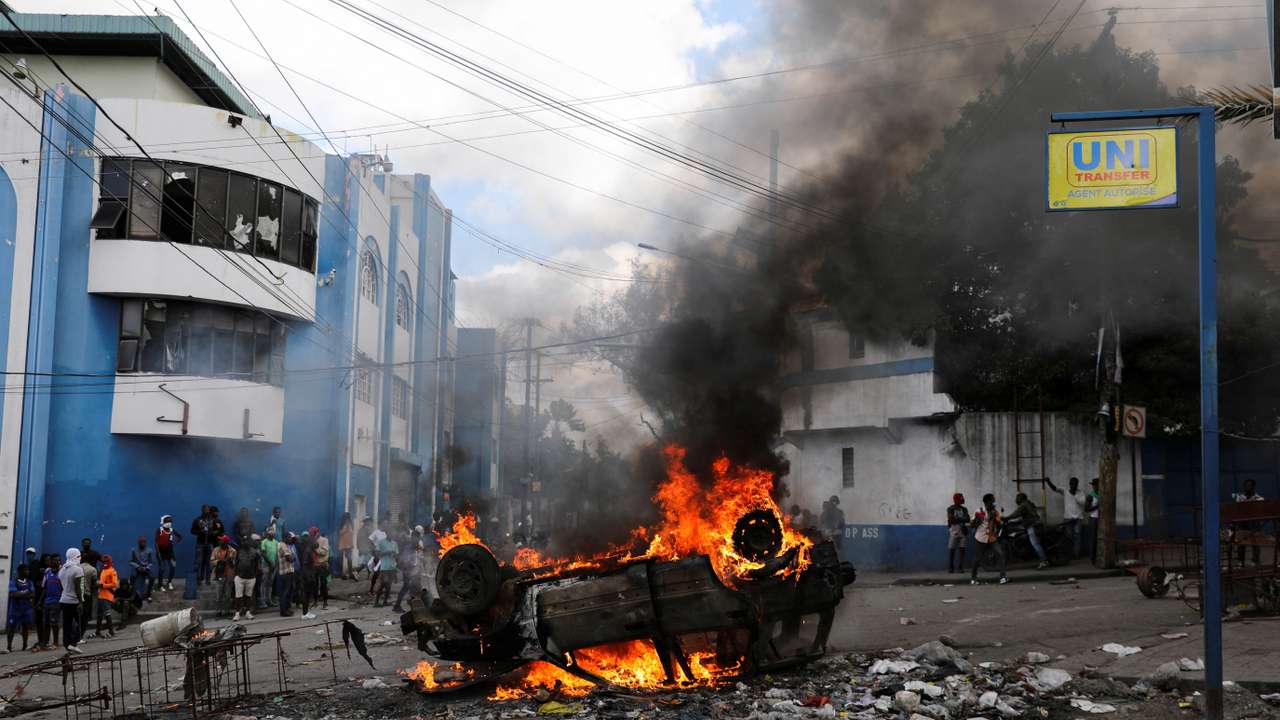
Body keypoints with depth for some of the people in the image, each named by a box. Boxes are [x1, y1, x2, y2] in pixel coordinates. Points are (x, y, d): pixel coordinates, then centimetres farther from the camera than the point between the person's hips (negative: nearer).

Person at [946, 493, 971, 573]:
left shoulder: (964, 509, 13)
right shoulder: (951, 509, -1)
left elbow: (968, 519, 3)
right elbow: (951, 520, -11)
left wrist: (957, 519, -14)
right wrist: (961, 519, -6)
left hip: (963, 531, 4)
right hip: (953, 532, -4)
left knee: (962, 549, 0)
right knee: (951, 550, -3)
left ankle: (959, 568, 4)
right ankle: (950, 568, 1)